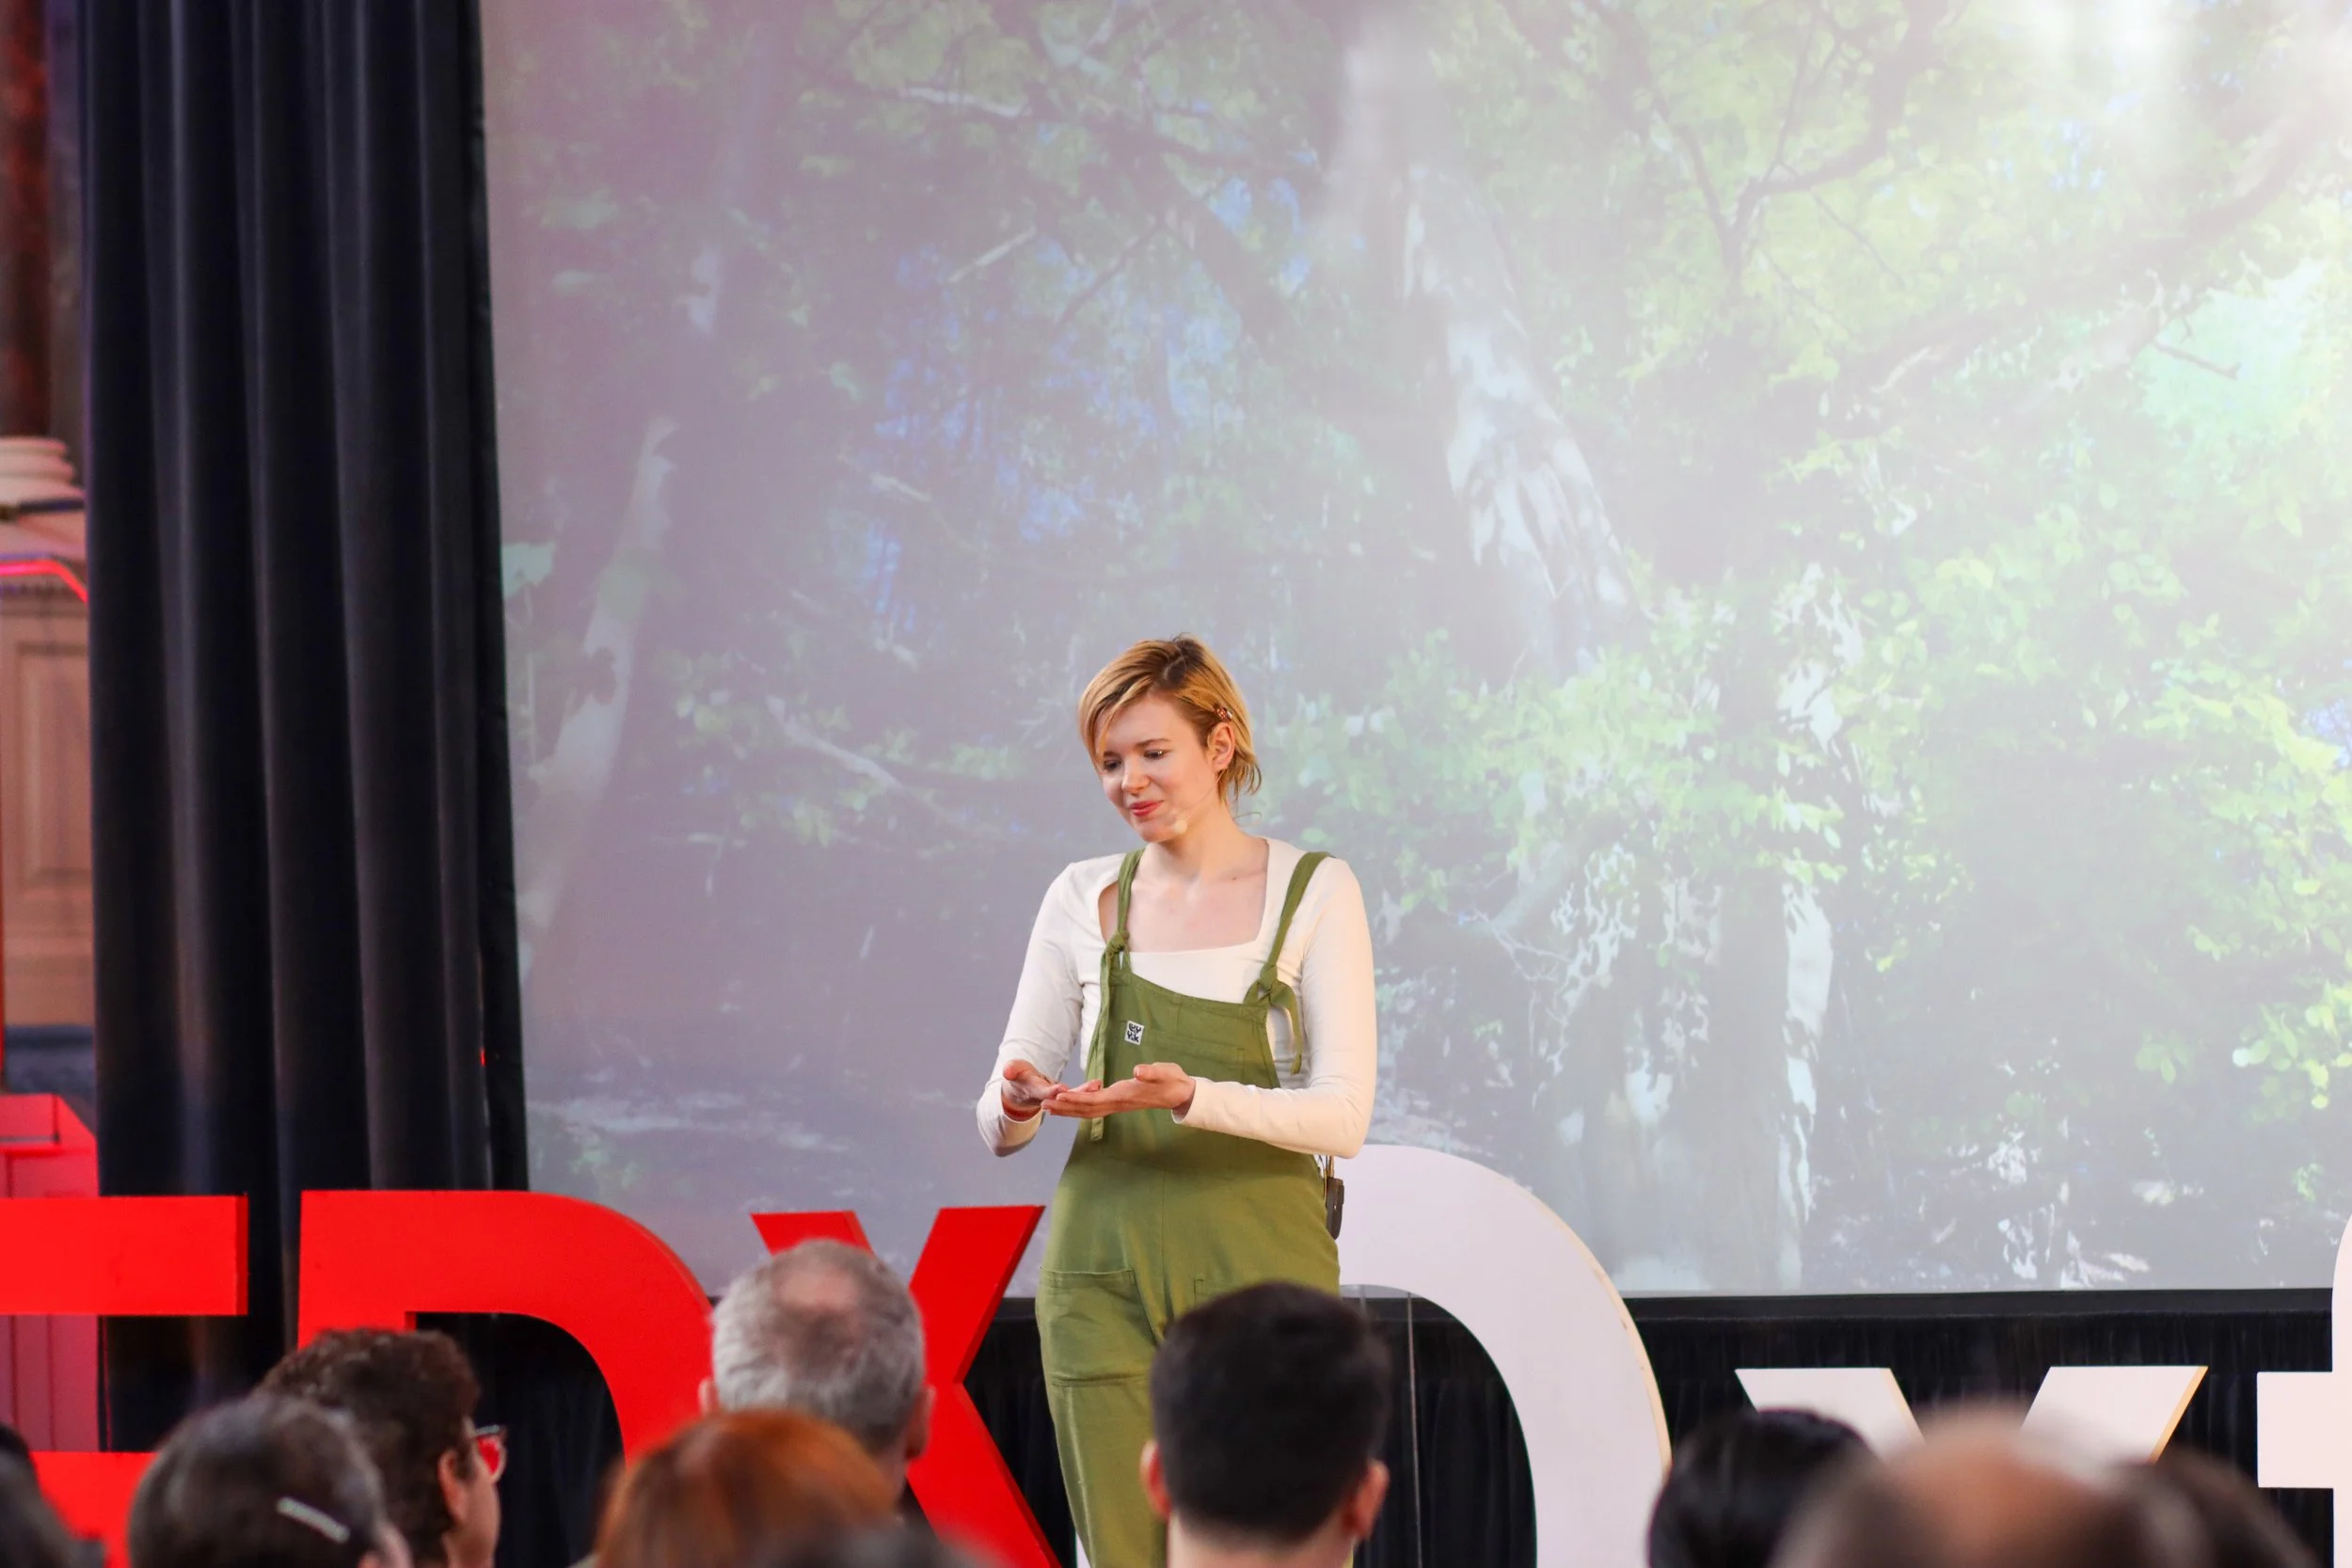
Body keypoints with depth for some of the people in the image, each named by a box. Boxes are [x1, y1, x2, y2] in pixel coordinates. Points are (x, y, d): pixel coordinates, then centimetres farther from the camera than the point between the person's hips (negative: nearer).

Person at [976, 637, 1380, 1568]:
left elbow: (1342, 1116, -7)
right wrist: (1018, 1103, -14)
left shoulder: (1313, 892, 2)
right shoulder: (1085, 899, 11)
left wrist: (1192, 1097, -23)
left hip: (1259, 1268, -2)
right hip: (1106, 1272, 2)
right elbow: (998, 1126, 11)